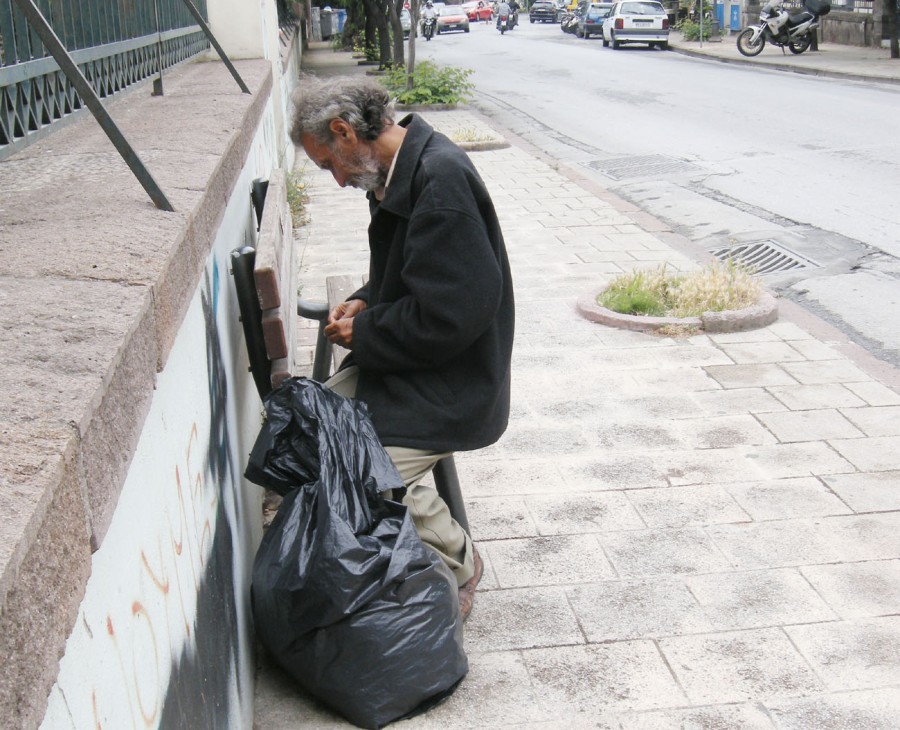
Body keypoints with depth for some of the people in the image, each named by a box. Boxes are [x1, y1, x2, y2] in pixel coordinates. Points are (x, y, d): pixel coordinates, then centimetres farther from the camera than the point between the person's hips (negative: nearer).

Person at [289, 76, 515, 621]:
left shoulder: (441, 177, -23)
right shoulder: (399, 168, 8)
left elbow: (452, 314, -26)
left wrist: (365, 333, -13)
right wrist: (366, 303, 3)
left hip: (454, 377, -10)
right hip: (405, 358, 10)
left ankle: (458, 565, 7)